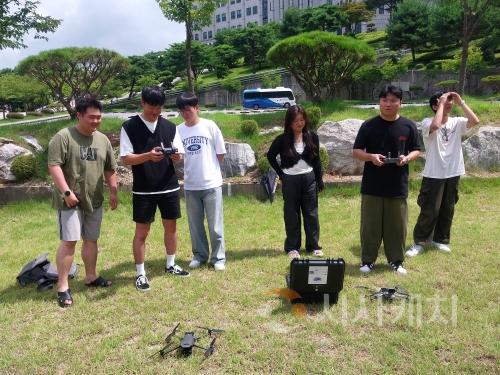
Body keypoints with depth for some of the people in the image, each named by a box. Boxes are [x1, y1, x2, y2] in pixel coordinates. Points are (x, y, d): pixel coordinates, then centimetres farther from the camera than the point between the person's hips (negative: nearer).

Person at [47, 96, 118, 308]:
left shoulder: (103, 140, 9)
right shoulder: (63, 137, -10)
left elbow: (110, 169, 16)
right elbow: (54, 166, -16)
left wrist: (113, 192, 11)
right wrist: (66, 191, -21)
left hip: (94, 200, 6)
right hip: (70, 200, -6)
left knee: (91, 239, 14)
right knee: (69, 241, -6)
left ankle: (91, 277, 29)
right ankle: (63, 287, 2)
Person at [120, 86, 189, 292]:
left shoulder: (169, 126, 4)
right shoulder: (129, 127, -6)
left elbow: (179, 156, 5)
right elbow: (126, 159, -10)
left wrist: (176, 156, -19)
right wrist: (148, 155, -27)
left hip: (169, 187, 4)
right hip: (143, 190, -4)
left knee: (171, 226, 13)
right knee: (141, 231, 3)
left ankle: (171, 265, 31)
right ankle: (140, 273, 15)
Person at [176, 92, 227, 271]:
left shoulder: (210, 126, -5)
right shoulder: (178, 130, 2)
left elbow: (221, 154, 1)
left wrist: (208, 168, 6)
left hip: (211, 183, -3)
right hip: (190, 185, 3)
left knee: (215, 224, 4)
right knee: (195, 224, 13)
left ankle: (218, 257, 17)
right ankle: (200, 254, 28)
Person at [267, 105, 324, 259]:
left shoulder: (312, 137, 0)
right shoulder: (283, 139, -7)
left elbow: (316, 159, 7)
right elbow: (270, 156, 5)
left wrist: (320, 179, 5)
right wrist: (280, 173, 0)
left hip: (309, 179, 2)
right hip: (290, 180, -2)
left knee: (311, 213, 7)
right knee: (292, 215, 6)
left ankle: (313, 246, 19)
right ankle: (292, 247, 16)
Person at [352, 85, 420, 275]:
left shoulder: (408, 126, 3)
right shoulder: (369, 125, -1)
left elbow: (416, 150, 10)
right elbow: (356, 151, 2)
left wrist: (407, 158, -13)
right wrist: (371, 157, -18)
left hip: (398, 186, 1)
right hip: (372, 186, -1)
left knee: (397, 225, 9)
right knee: (370, 225, 6)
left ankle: (396, 260, 25)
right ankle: (367, 260, 19)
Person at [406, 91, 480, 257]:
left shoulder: (457, 122, 3)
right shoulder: (427, 122, -10)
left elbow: (475, 121, -13)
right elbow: (435, 126, -32)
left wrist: (460, 102, -11)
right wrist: (442, 104, -21)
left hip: (453, 174, 5)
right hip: (434, 175, -5)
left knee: (447, 210, 14)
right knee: (429, 211, -1)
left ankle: (440, 239, 31)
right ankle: (419, 242, 12)